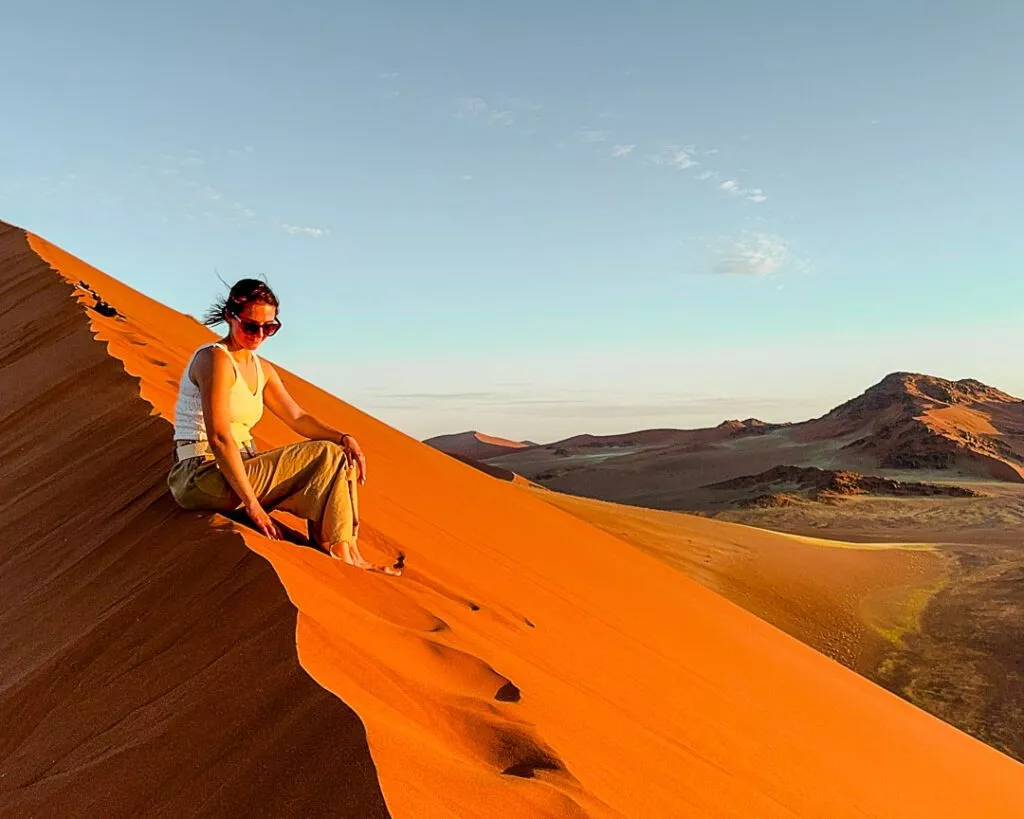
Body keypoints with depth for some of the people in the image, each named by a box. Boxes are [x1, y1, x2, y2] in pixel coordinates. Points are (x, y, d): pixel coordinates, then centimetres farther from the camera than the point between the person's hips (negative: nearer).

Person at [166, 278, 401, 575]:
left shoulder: (262, 369, 14)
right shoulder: (215, 358, -13)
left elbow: (297, 418, 12)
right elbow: (218, 437, -21)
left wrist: (343, 438, -8)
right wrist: (252, 503, -25)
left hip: (238, 469, 9)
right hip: (202, 477, -9)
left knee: (338, 453, -4)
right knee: (328, 458, -15)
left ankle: (344, 555, -10)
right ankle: (341, 557, -9)